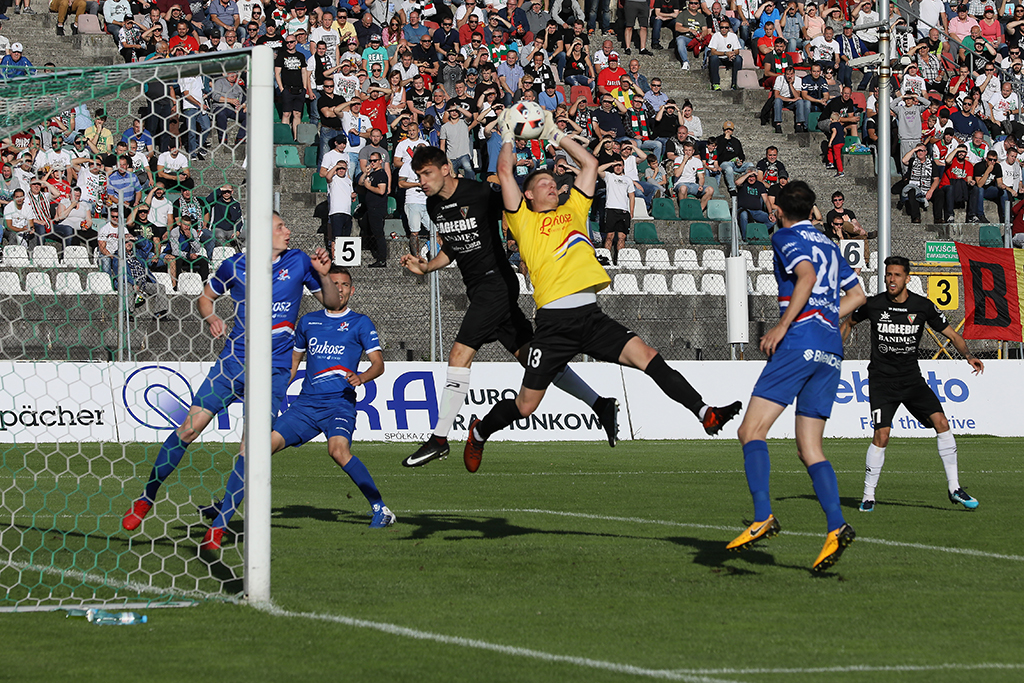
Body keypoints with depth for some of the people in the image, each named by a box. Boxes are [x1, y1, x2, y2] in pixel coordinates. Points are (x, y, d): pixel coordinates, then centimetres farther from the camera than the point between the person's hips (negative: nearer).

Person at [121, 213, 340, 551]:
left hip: (273, 370, 0)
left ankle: (219, 525, -2)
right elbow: (205, 297, 16)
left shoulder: (298, 262, 2)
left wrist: (324, 276, -12)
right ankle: (147, 497, 11)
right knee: (190, 427, -5)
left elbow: (332, 303, 7)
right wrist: (210, 316, -5)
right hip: (233, 361, 0)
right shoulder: (236, 265, 1)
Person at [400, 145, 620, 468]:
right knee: (530, 357, 7)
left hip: (496, 282, -8)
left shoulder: (481, 194, -16)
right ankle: (601, 405, 12)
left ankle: (439, 439, -10)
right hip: (478, 289, 8)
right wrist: (425, 267, 6)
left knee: (459, 355, -14)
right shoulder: (434, 205, 8)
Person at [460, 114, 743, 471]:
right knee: (526, 405, 1)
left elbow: (590, 164, 26)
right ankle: (479, 433, 28)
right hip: (554, 321, -4)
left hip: (591, 316, 4)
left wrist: (556, 135, 27)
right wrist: (507, 138, 16)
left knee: (646, 356, -16)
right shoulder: (524, 220, 9)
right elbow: (505, 171, 1)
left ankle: (705, 413, -22)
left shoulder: (573, 211, 23)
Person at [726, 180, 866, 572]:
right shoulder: (828, 245, 24)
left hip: (800, 341, -8)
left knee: (752, 430, -9)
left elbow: (807, 276, -16)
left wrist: (783, 325, -17)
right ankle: (836, 527, -10)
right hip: (831, 349, 8)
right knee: (809, 448, 7)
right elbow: (857, 295, 27)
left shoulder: (786, 238, 2)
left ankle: (763, 517, -25)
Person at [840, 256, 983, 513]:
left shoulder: (923, 306, -3)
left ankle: (954, 489, -4)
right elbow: (849, 323, 15)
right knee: (881, 435, -17)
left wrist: (969, 356, -15)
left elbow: (952, 334, 3)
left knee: (941, 422, -14)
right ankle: (868, 496, -1)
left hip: (911, 377, 2)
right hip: (882, 379, -2)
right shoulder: (874, 305, -5)